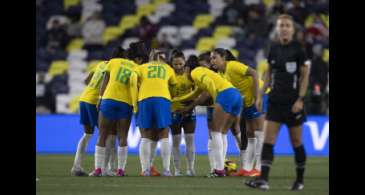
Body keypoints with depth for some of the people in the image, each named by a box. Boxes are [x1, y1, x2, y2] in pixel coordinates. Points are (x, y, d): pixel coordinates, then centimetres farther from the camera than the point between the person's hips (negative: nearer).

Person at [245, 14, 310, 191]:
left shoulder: (298, 49, -7)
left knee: (296, 142, 5)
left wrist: (300, 99, -12)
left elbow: (305, 75, -6)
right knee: (268, 140, -8)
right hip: (275, 100, 4)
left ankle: (300, 180, 20)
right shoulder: (273, 49, 6)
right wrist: (261, 93, 6)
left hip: (293, 102, -4)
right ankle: (263, 180, -14)